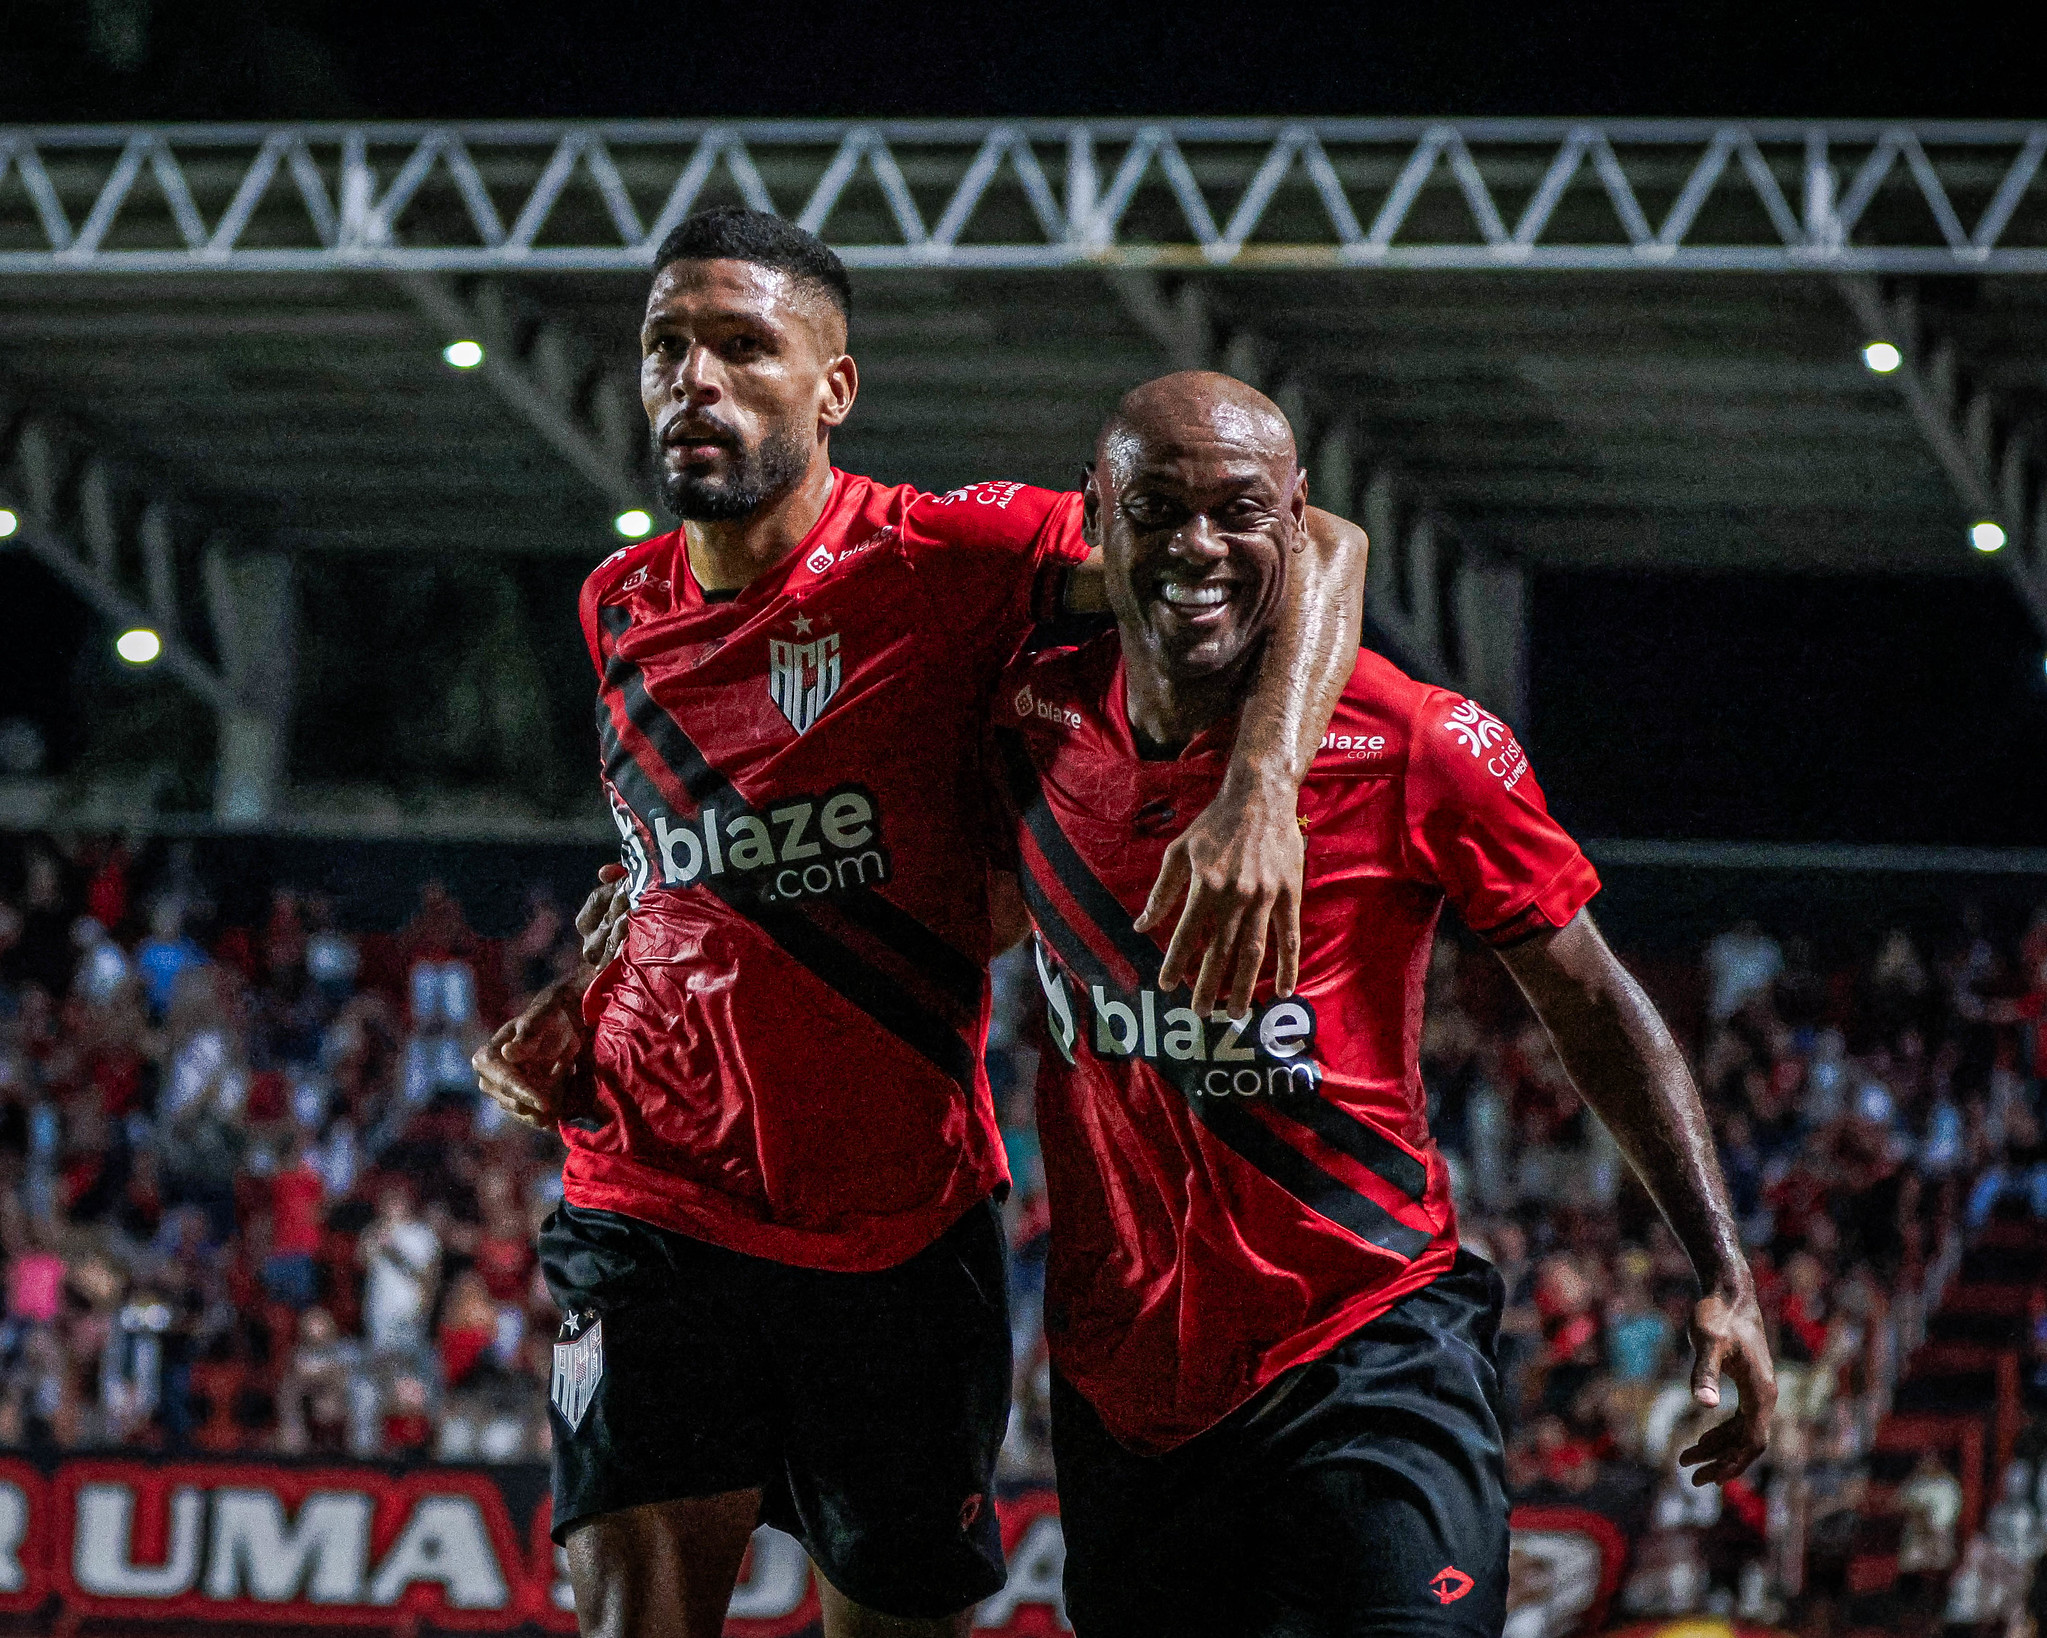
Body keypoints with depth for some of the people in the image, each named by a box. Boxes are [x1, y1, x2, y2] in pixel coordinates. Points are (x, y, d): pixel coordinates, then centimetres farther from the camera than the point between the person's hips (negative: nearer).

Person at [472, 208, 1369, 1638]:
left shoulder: (940, 560, -11)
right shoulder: (621, 610, 7)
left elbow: (1314, 550, -20)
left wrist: (1261, 794, -37)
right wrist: (582, 1012, 9)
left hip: (902, 1226, -2)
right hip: (658, 1208, 2)